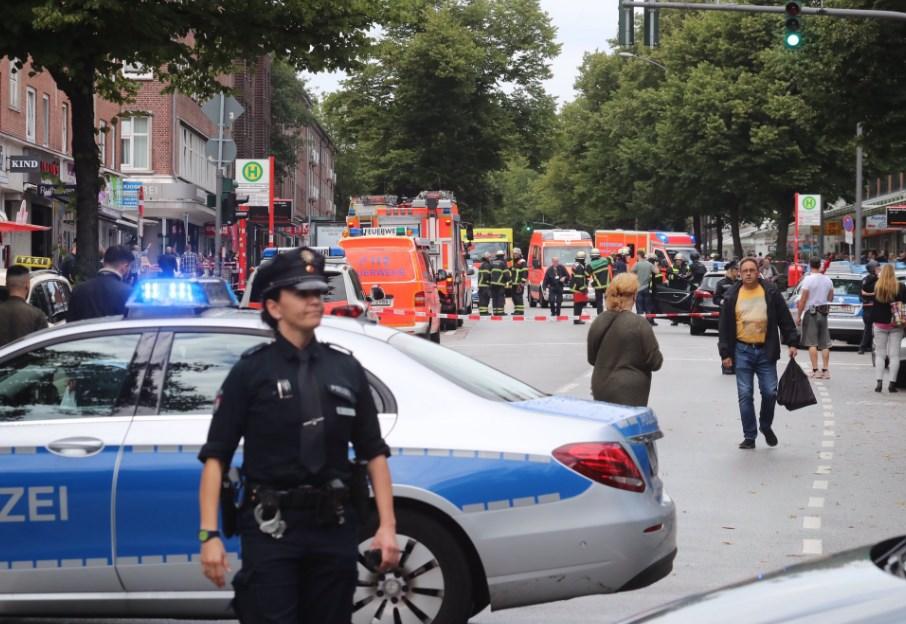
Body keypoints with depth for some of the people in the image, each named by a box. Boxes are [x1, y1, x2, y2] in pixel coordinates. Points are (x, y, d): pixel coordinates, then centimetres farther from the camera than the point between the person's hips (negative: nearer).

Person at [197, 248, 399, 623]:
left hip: (335, 527, 4)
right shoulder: (252, 370, -1)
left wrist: (387, 526, 3)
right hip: (271, 529, -4)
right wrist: (209, 535, -14)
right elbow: (216, 457, -5)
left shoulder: (347, 369, 11)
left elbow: (374, 453, 13)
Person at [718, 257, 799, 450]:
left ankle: (766, 426, 25)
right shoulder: (732, 296, 5)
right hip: (742, 351, 1)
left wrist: (791, 343, 0)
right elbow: (725, 327, 6)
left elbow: (785, 319, 5)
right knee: (745, 395, 0)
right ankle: (749, 436, 8)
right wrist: (725, 353, 2)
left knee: (770, 392, -1)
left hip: (766, 351, 0)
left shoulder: (771, 292, 3)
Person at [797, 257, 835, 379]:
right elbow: (830, 298, 14)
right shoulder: (828, 280, 5)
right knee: (825, 344, 7)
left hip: (811, 313, -5)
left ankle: (815, 370, -8)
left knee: (812, 343, -3)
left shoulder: (808, 279, -13)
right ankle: (826, 370, 6)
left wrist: (798, 316, -8)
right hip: (823, 313, 5)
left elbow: (803, 299, -14)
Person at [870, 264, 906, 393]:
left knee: (880, 354, 9)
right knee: (894, 354, 4)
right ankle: (892, 383, -2)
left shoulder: (876, 287, -7)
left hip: (880, 324, 1)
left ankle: (879, 382, 0)